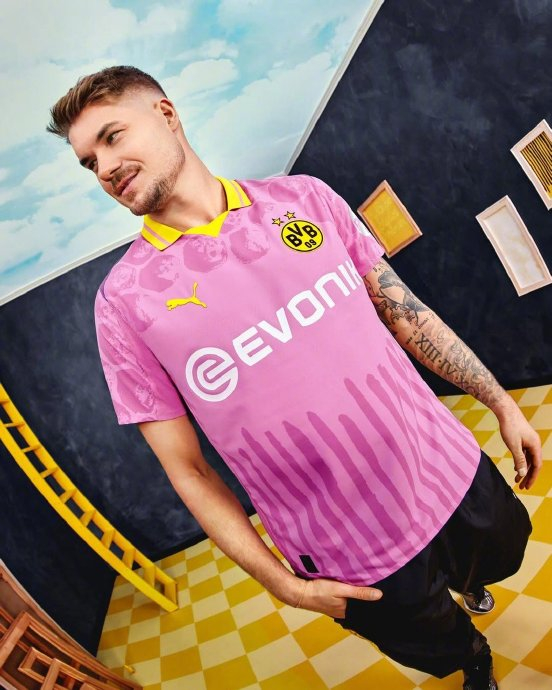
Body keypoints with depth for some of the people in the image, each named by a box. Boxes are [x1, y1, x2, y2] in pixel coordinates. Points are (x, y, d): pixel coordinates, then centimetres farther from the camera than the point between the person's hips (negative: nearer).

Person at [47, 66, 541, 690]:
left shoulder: (305, 197, -4)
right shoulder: (124, 299, -12)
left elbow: (404, 310, 2)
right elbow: (187, 468, -7)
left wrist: (501, 402, 5)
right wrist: (279, 582, -8)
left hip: (455, 474, 3)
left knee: (503, 557, 32)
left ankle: (461, 583, 69)